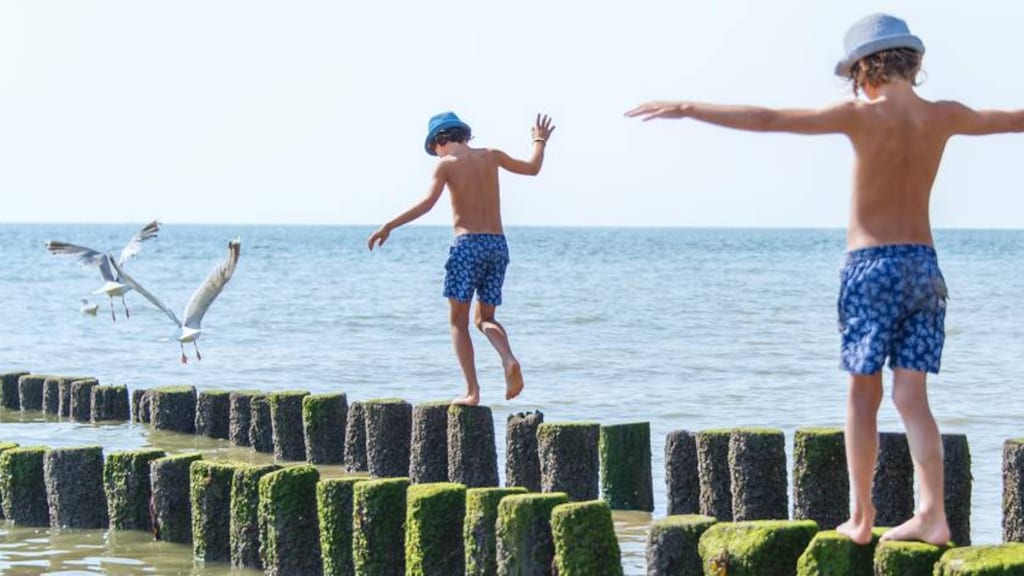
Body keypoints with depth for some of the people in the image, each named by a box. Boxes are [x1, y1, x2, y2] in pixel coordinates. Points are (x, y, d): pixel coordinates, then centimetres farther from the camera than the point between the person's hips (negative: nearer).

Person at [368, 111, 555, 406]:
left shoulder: (447, 163, -2)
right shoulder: (490, 156, 12)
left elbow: (427, 203, -15)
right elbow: (532, 168, 27)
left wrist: (389, 226, -14)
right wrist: (540, 141, 46)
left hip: (468, 243, -5)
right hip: (497, 244, 5)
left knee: (459, 320, 4)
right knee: (484, 318, 16)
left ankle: (472, 391, -7)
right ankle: (509, 361, -14)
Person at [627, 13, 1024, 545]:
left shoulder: (862, 116, -9)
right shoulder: (944, 118, 5)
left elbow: (768, 120, -13)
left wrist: (688, 109, -9)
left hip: (871, 264, -4)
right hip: (923, 263, 4)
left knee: (863, 392, 4)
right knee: (911, 396, 4)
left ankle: (860, 517, 3)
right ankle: (931, 515, -5)